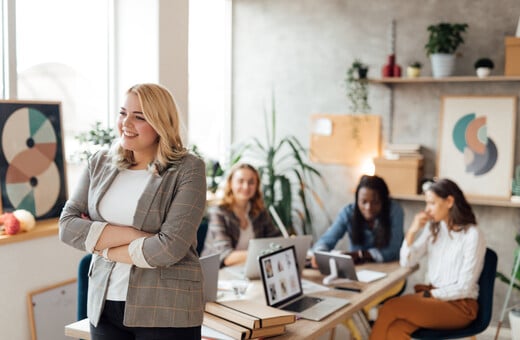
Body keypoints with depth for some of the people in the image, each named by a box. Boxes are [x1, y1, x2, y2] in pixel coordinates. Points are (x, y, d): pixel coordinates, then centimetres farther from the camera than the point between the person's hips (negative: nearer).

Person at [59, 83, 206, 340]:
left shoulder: (188, 169, -10)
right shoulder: (100, 163, 5)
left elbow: (170, 248, -18)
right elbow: (67, 225, -2)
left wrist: (105, 247, -7)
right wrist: (131, 235, -14)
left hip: (166, 313, -4)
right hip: (104, 305, 4)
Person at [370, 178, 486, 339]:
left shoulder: (472, 235, -11)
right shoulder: (433, 228, 9)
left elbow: (465, 288, -12)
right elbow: (407, 262, 7)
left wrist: (431, 294, -13)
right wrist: (413, 230, -6)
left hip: (459, 305, -5)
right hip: (430, 295, 6)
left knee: (389, 308, -26)